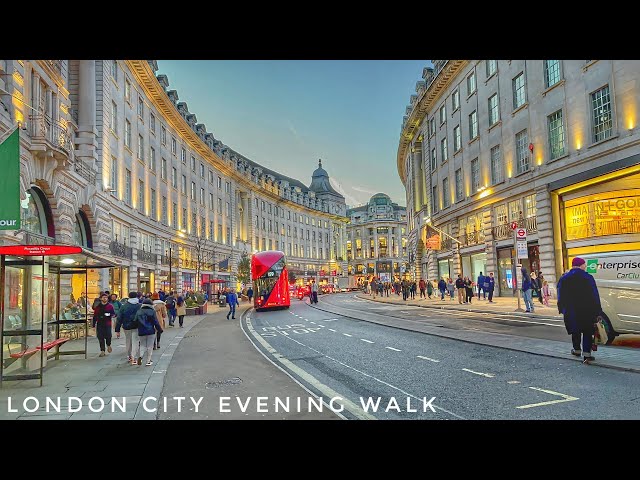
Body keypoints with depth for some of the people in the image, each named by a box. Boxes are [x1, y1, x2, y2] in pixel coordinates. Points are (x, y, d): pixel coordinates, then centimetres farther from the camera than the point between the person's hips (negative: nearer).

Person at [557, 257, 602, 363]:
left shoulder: (563, 279, 2)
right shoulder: (588, 278, -9)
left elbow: (560, 296, 7)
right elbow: (595, 296, -7)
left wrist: (561, 309, 16)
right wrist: (597, 311, -3)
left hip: (571, 311, 3)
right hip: (586, 311, -3)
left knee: (575, 330, 18)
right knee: (587, 332, 5)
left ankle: (577, 350, 31)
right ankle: (586, 353, -2)